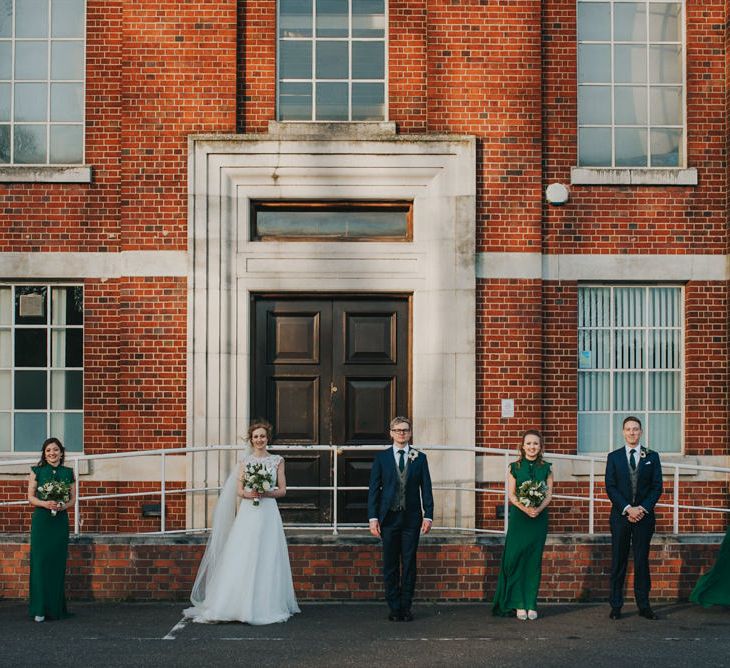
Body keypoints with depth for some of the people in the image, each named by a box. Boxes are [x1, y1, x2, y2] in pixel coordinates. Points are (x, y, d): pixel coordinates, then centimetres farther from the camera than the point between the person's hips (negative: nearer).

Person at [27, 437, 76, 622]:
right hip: (41, 520, -2)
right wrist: (45, 503, -16)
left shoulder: (68, 473, 8)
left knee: (58, 563, 2)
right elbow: (31, 497, 2)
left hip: (60, 520, 2)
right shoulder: (37, 471, 4)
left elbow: (73, 498, 9)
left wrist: (63, 505, -11)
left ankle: (57, 608, 9)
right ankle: (40, 609, -1)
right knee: (40, 562, -5)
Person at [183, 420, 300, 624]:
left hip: (268, 513, 0)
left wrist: (266, 493, -12)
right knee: (242, 559, -5)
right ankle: (240, 605, -4)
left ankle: (265, 606, 5)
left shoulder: (277, 460, 8)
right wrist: (249, 493, -14)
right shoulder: (245, 460, 10)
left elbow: (282, 490, 5)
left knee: (267, 560, -2)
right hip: (248, 513, 1)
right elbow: (239, 490, 7)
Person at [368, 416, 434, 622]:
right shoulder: (382, 457, 4)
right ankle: (394, 607, 10)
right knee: (390, 564, 3)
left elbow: (426, 488, 5)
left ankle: (406, 607, 10)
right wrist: (373, 517, -6)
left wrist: (428, 515, -4)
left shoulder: (419, 458, 6)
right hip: (389, 518, 0)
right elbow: (373, 489, 2)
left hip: (411, 518, 0)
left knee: (409, 564, 3)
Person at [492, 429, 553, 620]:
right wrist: (524, 508, -16)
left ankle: (531, 604, 7)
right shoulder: (515, 467, 5)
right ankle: (518, 604, 0)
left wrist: (539, 508, -15)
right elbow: (511, 494, 0)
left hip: (539, 517, 1)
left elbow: (549, 494, 4)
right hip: (518, 518, -1)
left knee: (534, 561, 2)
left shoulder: (546, 468, 8)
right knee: (515, 559, -7)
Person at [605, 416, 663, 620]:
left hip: (644, 515, 0)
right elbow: (610, 487, -1)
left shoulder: (652, 456, 8)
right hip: (620, 515, 0)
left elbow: (657, 486, 3)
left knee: (642, 561, 3)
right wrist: (627, 509, -12)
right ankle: (616, 606, 4)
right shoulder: (614, 457, 6)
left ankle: (644, 605, 9)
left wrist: (643, 508, -10)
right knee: (618, 562, 1)